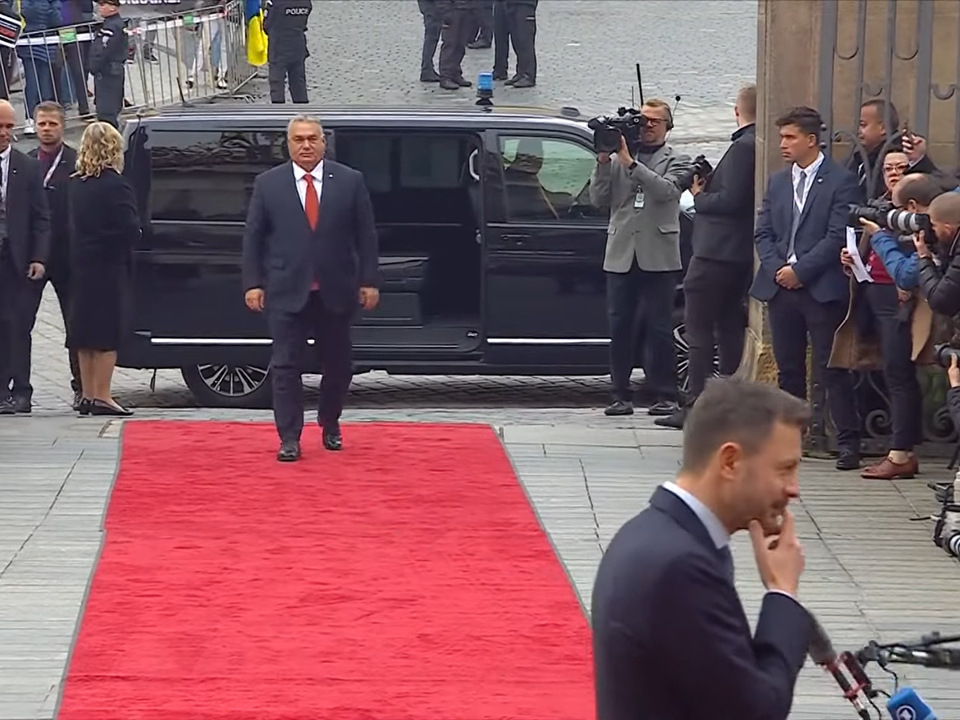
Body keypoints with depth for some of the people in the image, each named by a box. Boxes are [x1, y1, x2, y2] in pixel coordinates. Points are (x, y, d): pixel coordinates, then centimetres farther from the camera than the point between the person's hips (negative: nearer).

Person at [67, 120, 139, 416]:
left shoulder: (75, 184, 5)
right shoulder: (116, 186, -15)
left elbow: (71, 225, 8)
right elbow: (131, 229, -16)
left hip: (81, 266, 6)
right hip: (110, 267, -6)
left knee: (85, 333, 11)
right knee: (107, 334, -2)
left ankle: (87, 394, 16)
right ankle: (101, 396, -3)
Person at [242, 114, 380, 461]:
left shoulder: (350, 182, 3)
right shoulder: (268, 184, 3)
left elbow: (366, 235, 4)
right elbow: (253, 237, 4)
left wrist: (369, 282, -1)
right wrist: (253, 283, -3)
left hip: (336, 292, 1)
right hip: (287, 292, -1)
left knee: (338, 364, 11)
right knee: (286, 366, -5)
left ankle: (330, 424, 32)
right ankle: (289, 438, -2)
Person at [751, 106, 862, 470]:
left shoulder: (840, 181, -3)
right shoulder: (777, 183, 16)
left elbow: (838, 236, -10)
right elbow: (763, 232, 14)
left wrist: (799, 270, -13)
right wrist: (777, 269, -4)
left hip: (821, 288, -6)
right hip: (780, 286, 6)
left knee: (831, 368, -7)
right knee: (788, 369, 9)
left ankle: (848, 441, -5)